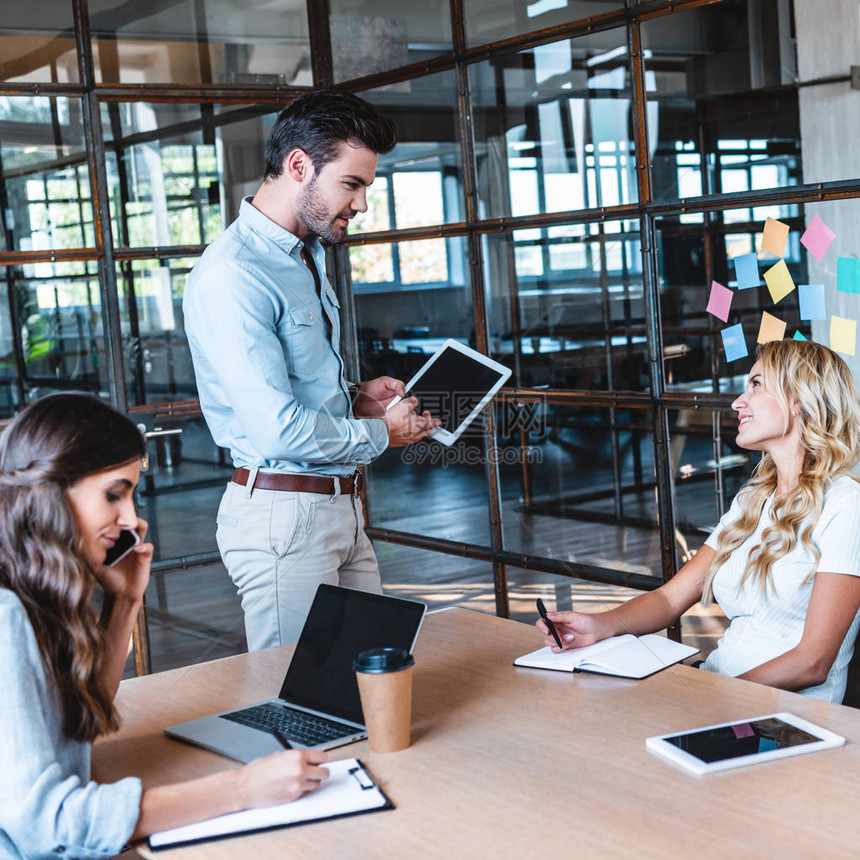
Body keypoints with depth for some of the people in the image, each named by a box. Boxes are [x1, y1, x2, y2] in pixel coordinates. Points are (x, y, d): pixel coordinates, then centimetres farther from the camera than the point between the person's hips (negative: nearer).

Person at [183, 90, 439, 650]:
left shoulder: (308, 257, 14)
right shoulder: (232, 276, -19)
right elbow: (278, 431, -25)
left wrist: (355, 397, 5)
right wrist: (381, 434, -10)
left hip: (342, 507, 9)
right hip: (282, 515, -9)